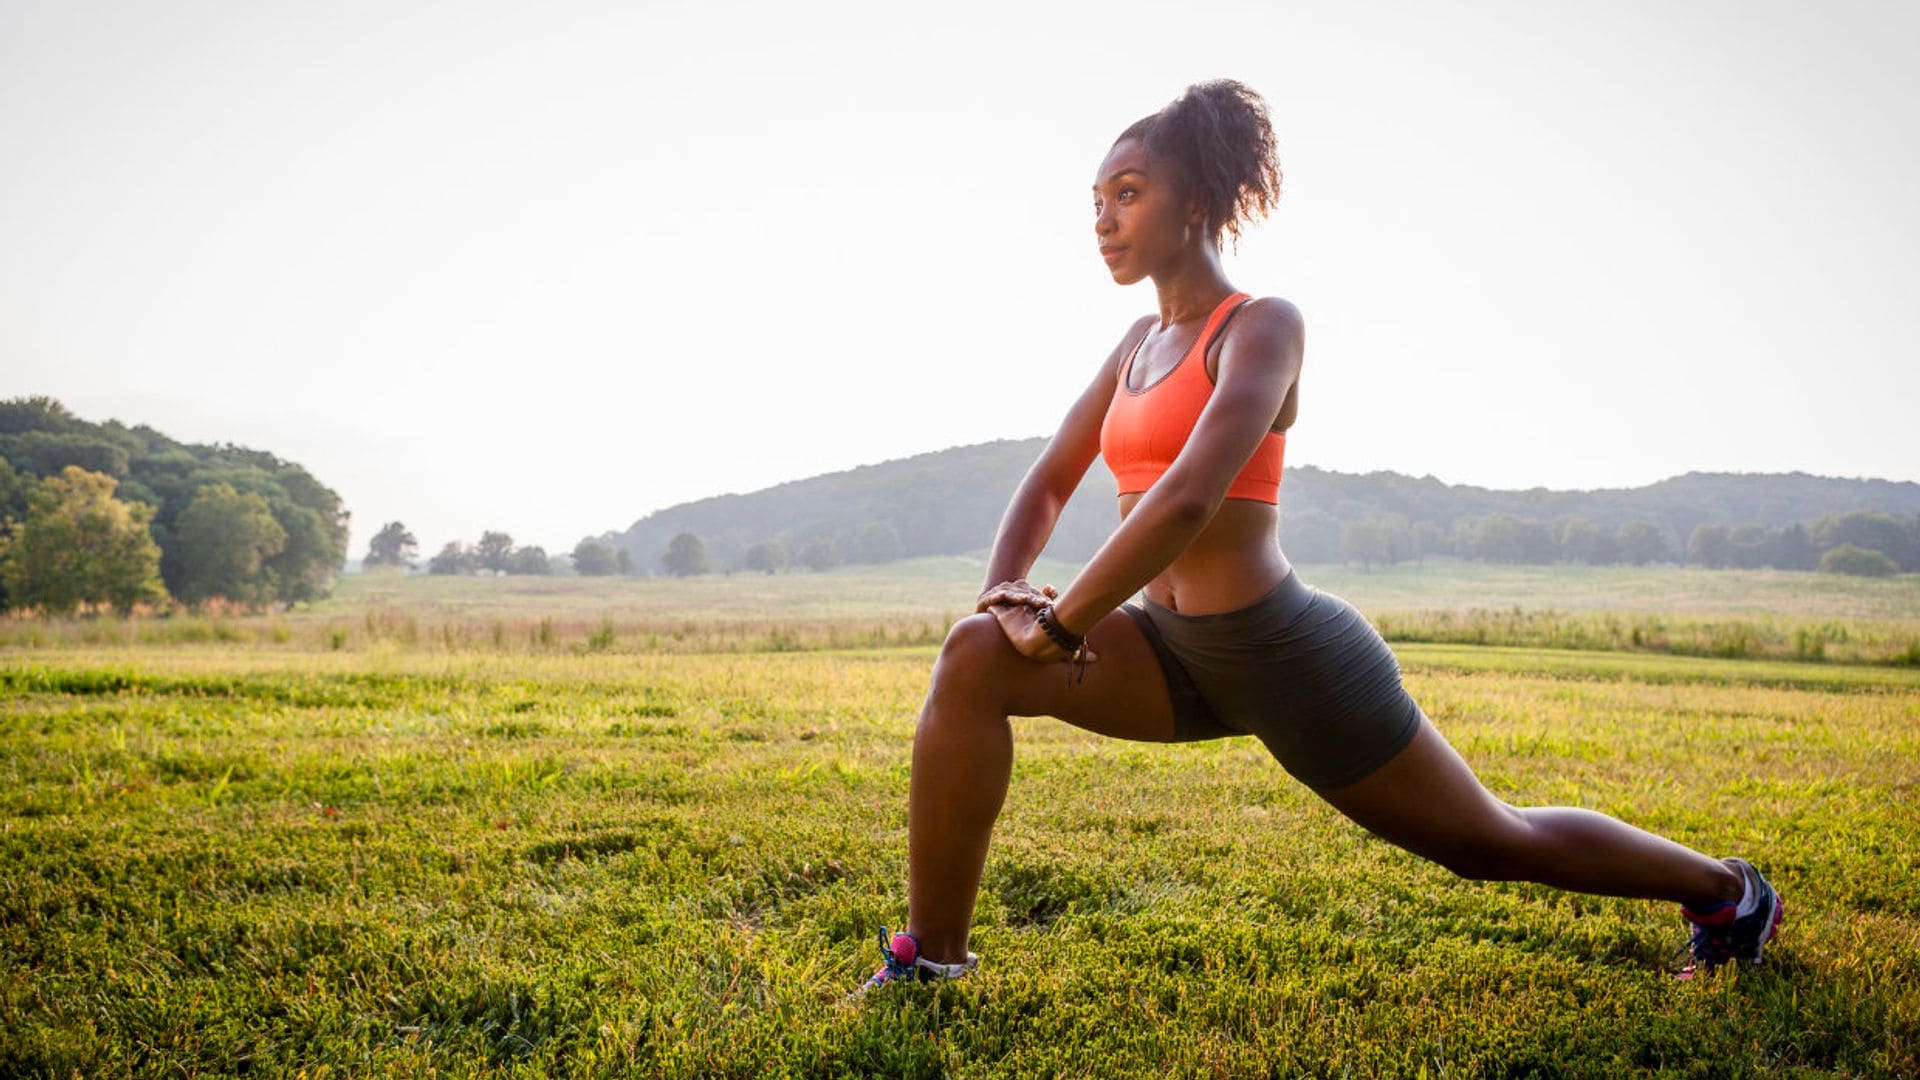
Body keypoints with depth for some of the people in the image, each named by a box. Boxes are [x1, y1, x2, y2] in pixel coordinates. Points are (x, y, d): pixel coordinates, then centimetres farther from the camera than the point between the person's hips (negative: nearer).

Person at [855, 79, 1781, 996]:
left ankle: (1725, 888, 42)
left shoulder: (1263, 325, -14)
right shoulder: (1140, 341, 10)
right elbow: (1050, 481, 13)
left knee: (1494, 842, 13)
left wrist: (1060, 625, -21)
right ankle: (931, 962, -8)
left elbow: (1188, 499, -28)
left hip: (1284, 651, -6)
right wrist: (1001, 590, -5)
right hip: (1179, 651, 7)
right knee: (975, 658, -16)